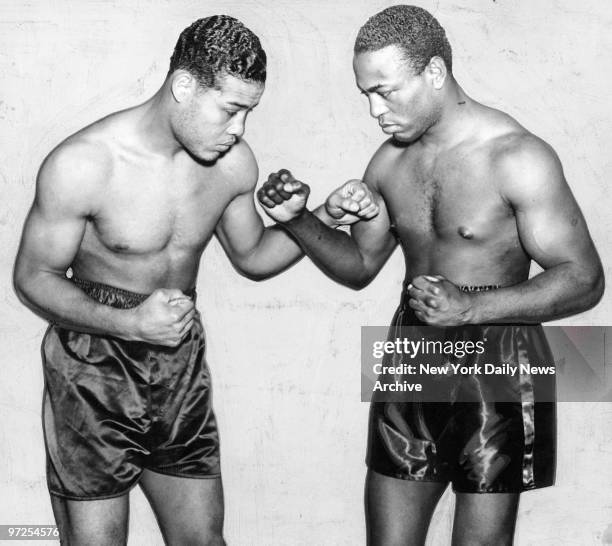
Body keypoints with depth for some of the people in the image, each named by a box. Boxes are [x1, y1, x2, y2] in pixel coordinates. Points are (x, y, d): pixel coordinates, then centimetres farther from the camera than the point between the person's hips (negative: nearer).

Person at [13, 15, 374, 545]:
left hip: (181, 364, 5)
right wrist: (127, 323, -27)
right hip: (92, 372, -4)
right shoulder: (82, 164, -20)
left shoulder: (234, 163, -5)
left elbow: (251, 255, 12)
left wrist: (323, 218, -5)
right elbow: (33, 278, -11)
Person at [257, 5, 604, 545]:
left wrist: (471, 307, -27)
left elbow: (584, 280, -15)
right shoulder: (389, 162, 4)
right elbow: (360, 265, 15)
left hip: (495, 377, -5)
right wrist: (300, 221, -3)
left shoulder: (517, 157, -15)